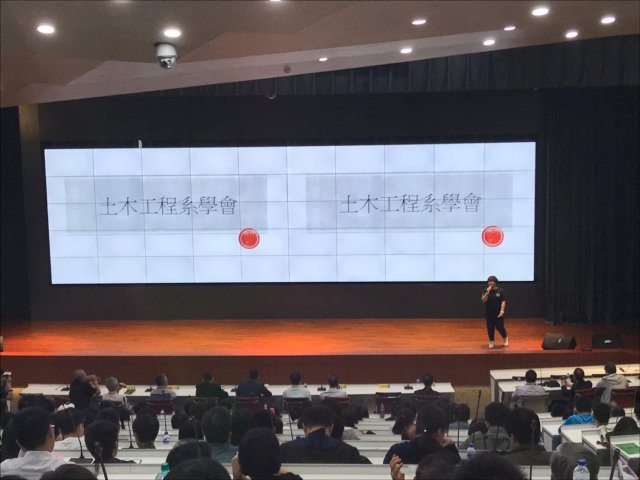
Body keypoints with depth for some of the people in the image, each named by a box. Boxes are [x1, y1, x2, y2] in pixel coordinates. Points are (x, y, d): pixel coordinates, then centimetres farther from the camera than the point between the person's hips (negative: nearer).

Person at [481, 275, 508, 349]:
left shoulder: (500, 290, -7)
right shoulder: (486, 291, 1)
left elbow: (503, 301, -9)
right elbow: (483, 300, -9)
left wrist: (502, 311, -18)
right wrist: (487, 292, -19)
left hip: (498, 313, -3)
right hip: (489, 313, 3)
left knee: (499, 327, 0)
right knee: (490, 328, 5)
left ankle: (505, 338, 28)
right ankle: (491, 342, 20)